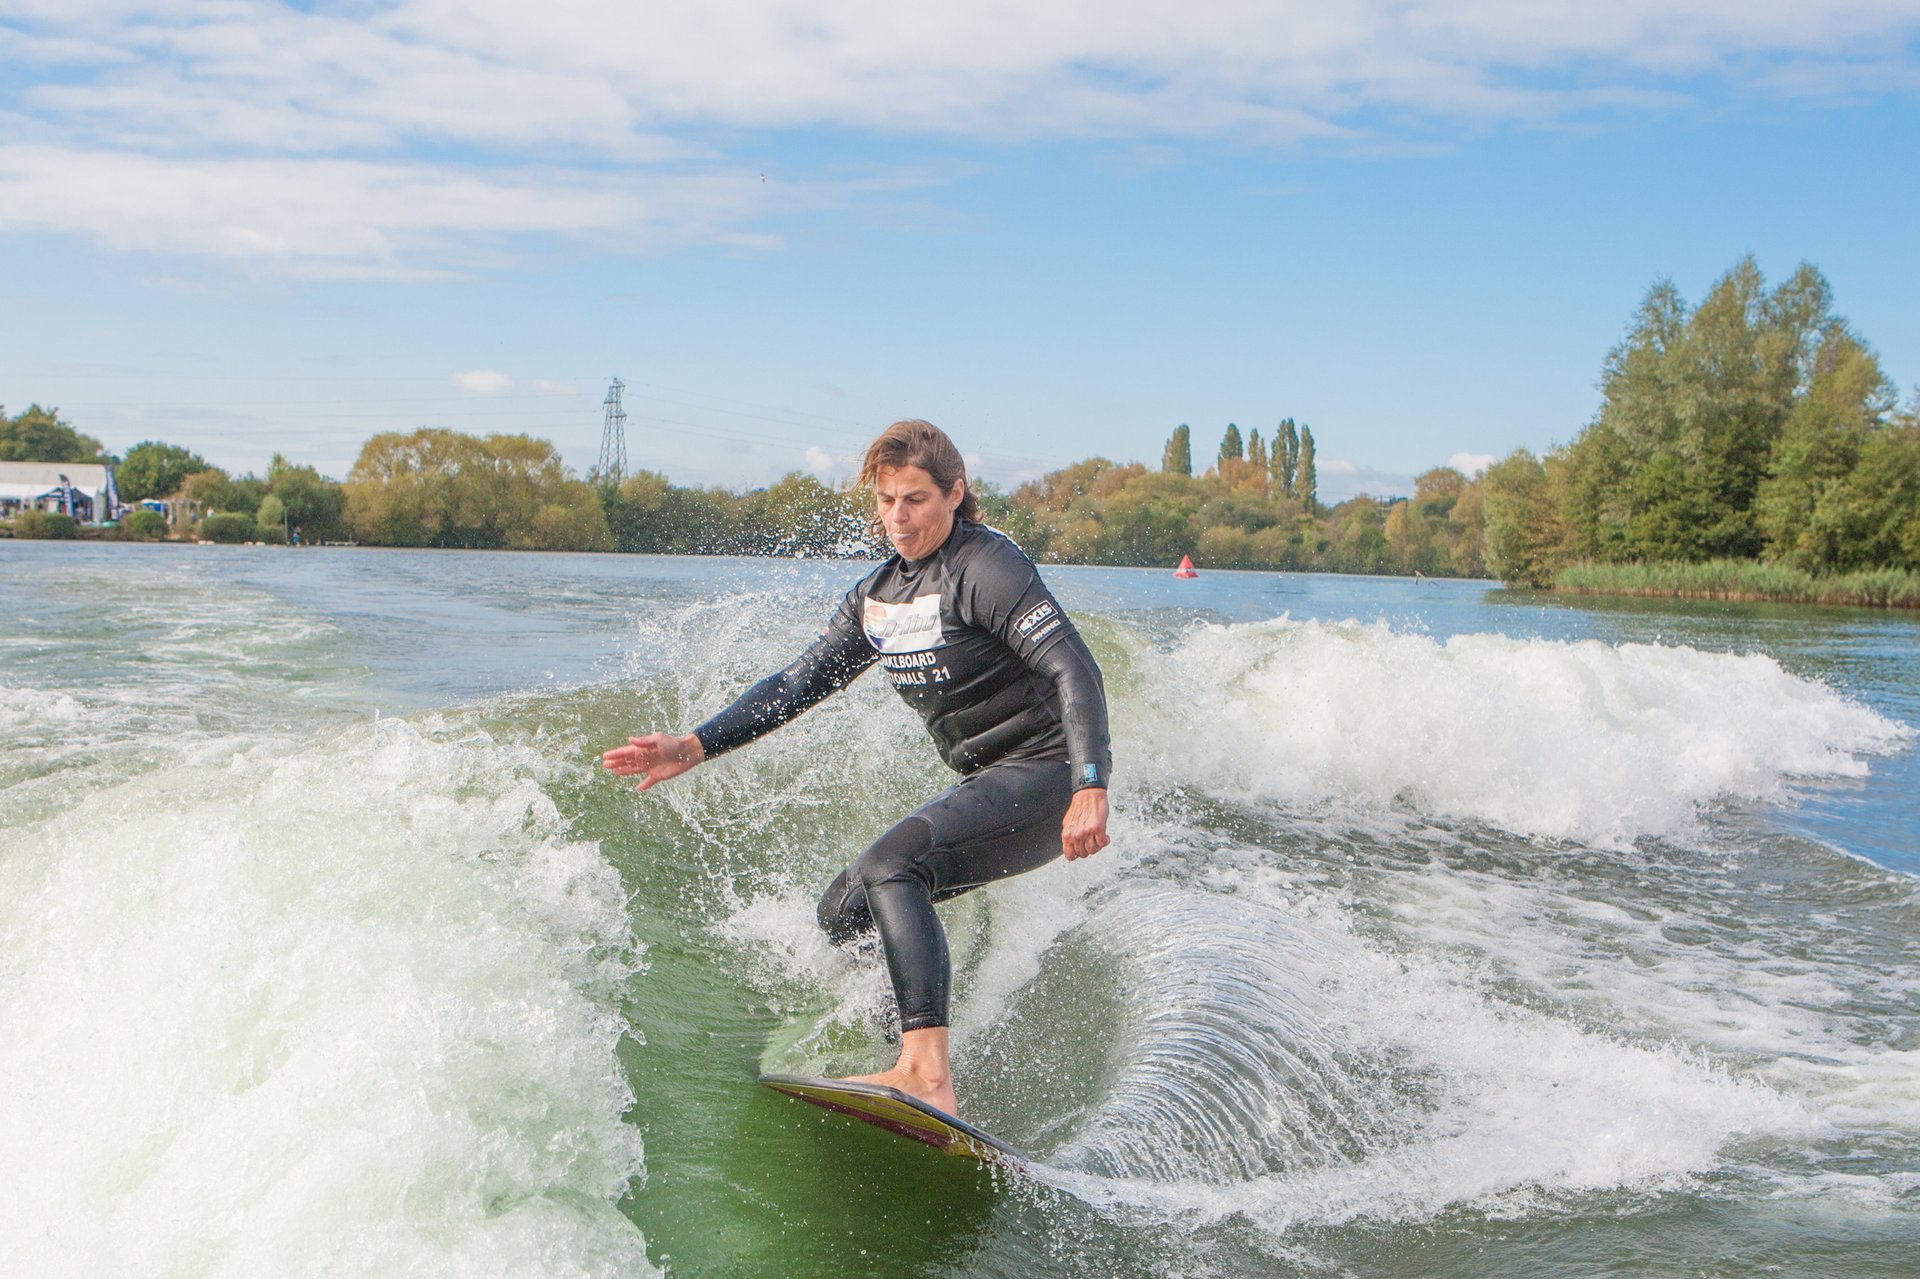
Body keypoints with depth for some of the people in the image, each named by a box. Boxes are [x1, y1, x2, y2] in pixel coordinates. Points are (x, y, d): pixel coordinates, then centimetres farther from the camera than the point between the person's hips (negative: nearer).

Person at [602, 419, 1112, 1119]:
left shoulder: (985, 566, -14)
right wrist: (696, 745, 4)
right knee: (843, 909, 6)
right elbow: (799, 682, 14)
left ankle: (926, 1076, -36)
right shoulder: (878, 595, 11)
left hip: (1049, 772, -9)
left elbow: (1076, 671, -22)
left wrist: (1090, 788, -34)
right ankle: (913, 1067, 7)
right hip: (985, 785, 9)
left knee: (888, 866, -28)